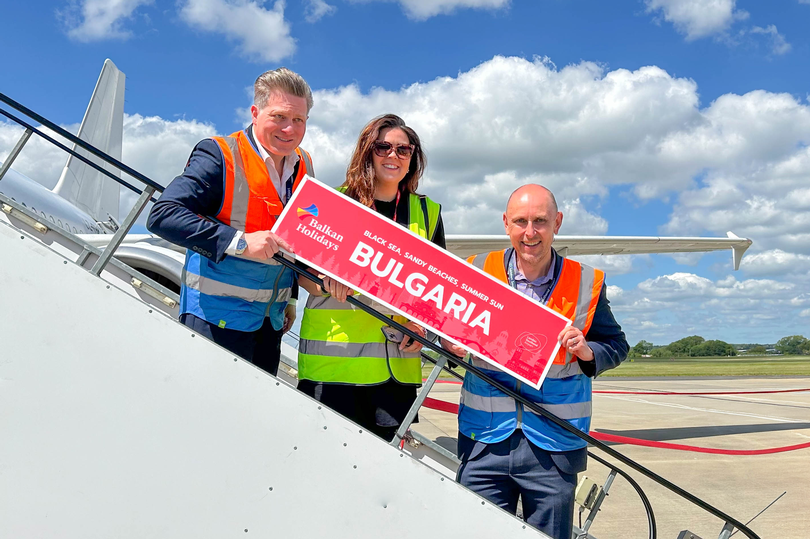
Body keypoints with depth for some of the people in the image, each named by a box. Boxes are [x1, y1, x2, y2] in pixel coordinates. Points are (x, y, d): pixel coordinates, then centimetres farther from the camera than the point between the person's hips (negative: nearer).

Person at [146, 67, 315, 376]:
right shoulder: (220, 156, -13)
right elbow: (162, 215, -23)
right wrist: (239, 241, -29)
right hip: (217, 318, -6)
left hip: (271, 320, 7)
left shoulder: (303, 166, 9)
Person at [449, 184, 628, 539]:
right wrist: (450, 345, -11)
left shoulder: (586, 284, 1)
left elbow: (617, 345, 7)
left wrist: (587, 351, -14)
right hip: (484, 442, 0)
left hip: (554, 448, 0)